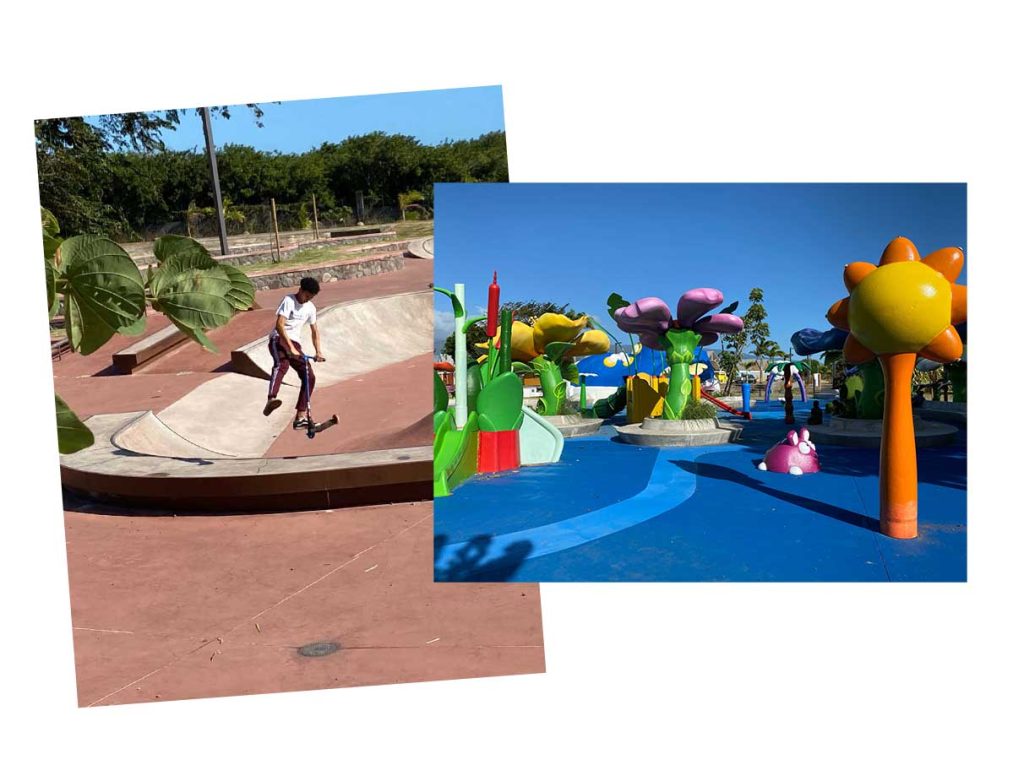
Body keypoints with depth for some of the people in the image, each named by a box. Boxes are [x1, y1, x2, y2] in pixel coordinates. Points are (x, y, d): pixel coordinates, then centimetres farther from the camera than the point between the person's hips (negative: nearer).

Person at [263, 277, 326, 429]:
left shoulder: (311, 308, 10)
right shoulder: (288, 300, -9)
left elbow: (314, 331, 20)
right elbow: (279, 325, -20)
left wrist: (318, 351, 4)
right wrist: (291, 348, -28)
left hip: (295, 343, 7)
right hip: (279, 339, -7)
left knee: (309, 376, -5)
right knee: (281, 365, -37)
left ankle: (300, 418, 0)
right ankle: (270, 401, -60)